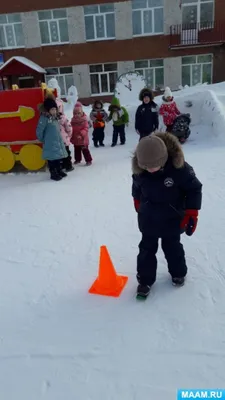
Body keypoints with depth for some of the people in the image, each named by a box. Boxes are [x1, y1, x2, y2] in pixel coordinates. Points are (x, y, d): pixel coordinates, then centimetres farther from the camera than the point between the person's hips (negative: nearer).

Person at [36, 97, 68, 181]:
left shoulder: (55, 118, 11)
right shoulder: (44, 118, -14)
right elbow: (39, 131, -14)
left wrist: (60, 141, 18)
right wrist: (42, 140, -3)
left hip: (58, 142, 8)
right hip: (50, 144, -8)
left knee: (59, 156, 16)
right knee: (52, 158, -1)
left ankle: (59, 171, 29)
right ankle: (53, 173, 8)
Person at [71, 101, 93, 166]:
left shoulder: (84, 120, -11)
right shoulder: (73, 120, 4)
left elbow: (86, 128, -18)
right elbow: (71, 129, 9)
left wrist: (81, 134, -31)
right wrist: (71, 137, 5)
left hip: (83, 139, -6)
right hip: (75, 139, 6)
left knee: (85, 150, -2)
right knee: (77, 150, 17)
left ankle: (88, 160, 7)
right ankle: (77, 159, 32)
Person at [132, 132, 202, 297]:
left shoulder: (179, 167, -27)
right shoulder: (139, 170, -17)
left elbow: (194, 189, -14)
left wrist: (191, 213, -15)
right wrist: (138, 205, 17)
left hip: (172, 220, -2)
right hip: (148, 219, 2)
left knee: (172, 247, 17)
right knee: (147, 248, 11)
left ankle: (178, 273, 43)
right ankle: (145, 279, 28)